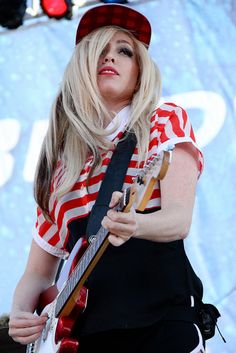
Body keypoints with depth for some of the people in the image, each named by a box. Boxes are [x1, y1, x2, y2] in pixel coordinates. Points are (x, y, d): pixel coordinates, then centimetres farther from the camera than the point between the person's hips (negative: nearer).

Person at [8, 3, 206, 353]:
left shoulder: (164, 121, 5)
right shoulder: (60, 160, 17)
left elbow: (180, 219, -10)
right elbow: (38, 272, 19)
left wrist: (135, 224, -32)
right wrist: (20, 311, -3)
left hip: (161, 322, -4)